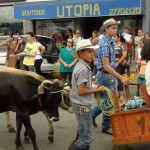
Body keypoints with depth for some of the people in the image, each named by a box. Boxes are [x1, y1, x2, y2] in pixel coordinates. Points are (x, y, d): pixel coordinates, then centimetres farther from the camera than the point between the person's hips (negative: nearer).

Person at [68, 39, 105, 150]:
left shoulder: (83, 66, 9)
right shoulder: (83, 69, -22)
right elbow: (81, 91, -24)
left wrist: (93, 87, 7)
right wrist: (97, 90, -13)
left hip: (82, 105, 10)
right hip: (83, 106, -10)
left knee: (83, 135, 20)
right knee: (87, 137, -2)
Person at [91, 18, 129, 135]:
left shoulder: (110, 41, 9)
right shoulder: (104, 43, -20)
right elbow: (106, 66, -25)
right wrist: (121, 78, -28)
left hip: (110, 75, 9)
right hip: (105, 75, -9)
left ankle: (93, 114, 31)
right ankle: (106, 126, 18)